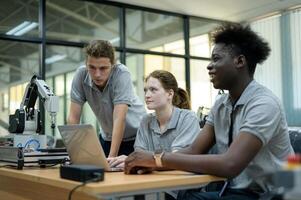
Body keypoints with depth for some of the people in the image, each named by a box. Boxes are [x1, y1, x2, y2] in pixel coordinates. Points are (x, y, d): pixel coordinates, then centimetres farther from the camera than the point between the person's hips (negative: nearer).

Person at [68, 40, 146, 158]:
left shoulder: (121, 74, -27)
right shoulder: (81, 75, -17)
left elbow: (119, 119, -34)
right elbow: (74, 117, -16)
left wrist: (112, 157, -40)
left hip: (135, 135, -3)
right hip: (108, 137, 3)